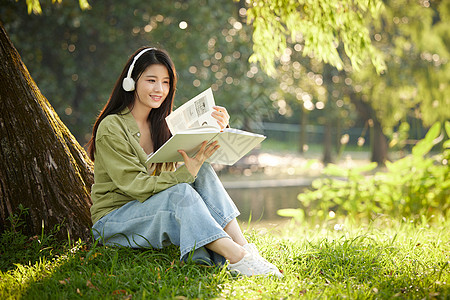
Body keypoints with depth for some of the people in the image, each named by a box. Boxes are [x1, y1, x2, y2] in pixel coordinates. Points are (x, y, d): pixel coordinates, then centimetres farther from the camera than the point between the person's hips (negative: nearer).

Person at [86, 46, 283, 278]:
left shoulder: (163, 125, 8)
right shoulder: (111, 128, -14)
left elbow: (200, 152, -3)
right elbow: (136, 185, -22)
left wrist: (219, 129, -25)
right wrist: (186, 172, -34)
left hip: (156, 211, 6)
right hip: (112, 221, -6)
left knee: (203, 170, -20)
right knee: (180, 192, -33)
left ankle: (242, 244, -32)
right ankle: (237, 258, -43)